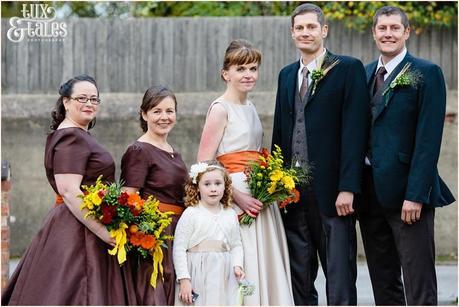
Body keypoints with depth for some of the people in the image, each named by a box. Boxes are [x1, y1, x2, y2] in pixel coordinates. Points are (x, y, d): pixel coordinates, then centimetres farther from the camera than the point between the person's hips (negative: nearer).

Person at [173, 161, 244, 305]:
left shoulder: (231, 215, 9)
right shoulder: (190, 214, -5)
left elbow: (236, 245, 15)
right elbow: (179, 248, -7)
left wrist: (237, 265, -4)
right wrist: (184, 279, -12)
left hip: (224, 277, 4)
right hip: (198, 277, -4)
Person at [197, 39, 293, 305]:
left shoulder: (250, 107, 15)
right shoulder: (221, 109, -8)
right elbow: (204, 165, -14)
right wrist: (238, 197, -20)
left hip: (258, 199, 8)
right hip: (234, 198, -8)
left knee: (266, 266, 6)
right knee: (241, 269, -9)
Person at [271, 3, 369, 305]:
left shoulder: (348, 69, -3)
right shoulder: (287, 74, 16)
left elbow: (355, 130, -10)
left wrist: (347, 188, -16)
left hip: (332, 190, -6)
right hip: (293, 190, 6)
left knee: (340, 274, -2)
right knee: (299, 277, 10)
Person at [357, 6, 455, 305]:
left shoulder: (426, 73, -6)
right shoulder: (365, 74, 13)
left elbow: (428, 139, -12)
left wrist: (416, 194, -18)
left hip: (406, 191, -6)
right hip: (369, 191, 6)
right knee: (383, 283, 12)